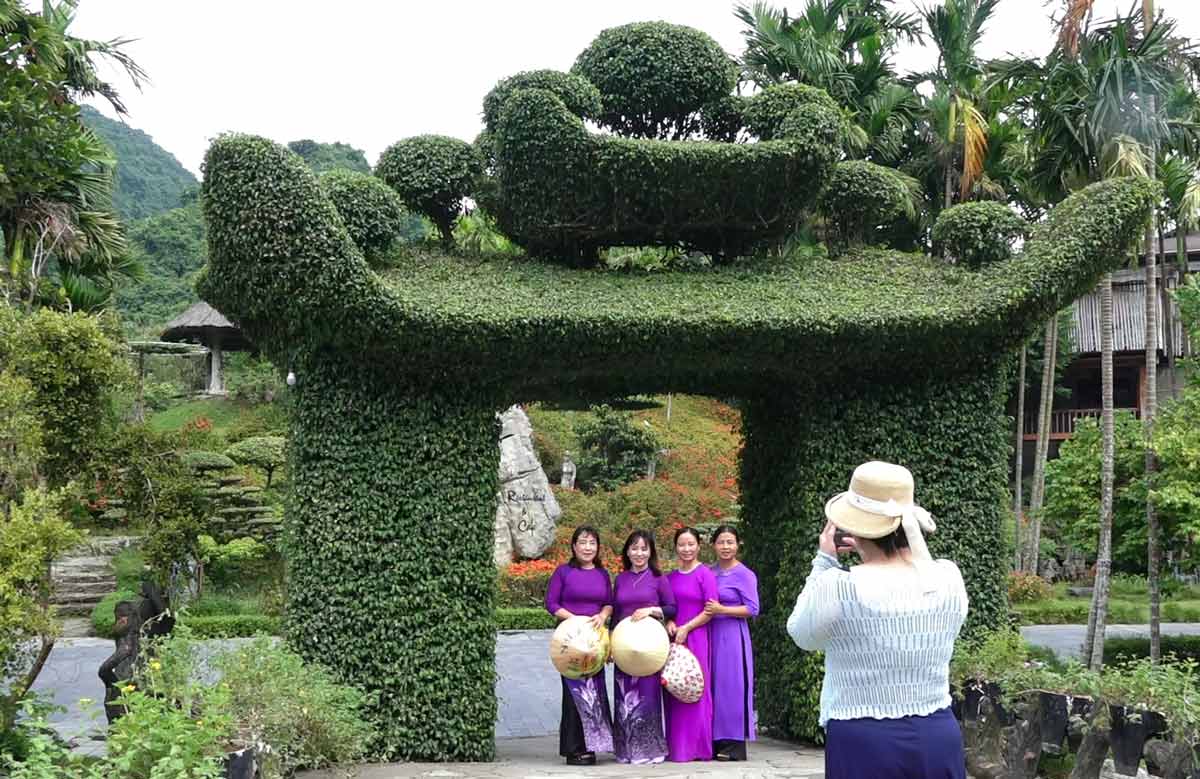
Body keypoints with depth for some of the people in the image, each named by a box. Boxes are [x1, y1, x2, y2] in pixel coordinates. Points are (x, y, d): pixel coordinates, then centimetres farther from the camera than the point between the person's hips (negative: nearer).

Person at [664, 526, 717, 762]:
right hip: (673, 638, 5)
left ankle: (696, 747, 4)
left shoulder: (705, 574, -3)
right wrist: (669, 622, -2)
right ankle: (675, 746, 12)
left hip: (695, 637, -5)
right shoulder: (671, 577, 13)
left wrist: (686, 628, -12)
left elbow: (710, 611, -7)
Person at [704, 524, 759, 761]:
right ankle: (716, 742, 11)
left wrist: (721, 610, -15)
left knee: (732, 685, -4)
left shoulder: (744, 575, -5)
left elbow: (753, 609, -8)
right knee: (713, 686, 5)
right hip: (711, 635, 6)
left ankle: (734, 744, 1)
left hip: (732, 635, -6)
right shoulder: (709, 572, 12)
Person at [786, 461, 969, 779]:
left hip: (863, 744, -3)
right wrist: (871, 551, 12)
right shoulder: (949, 580, -5)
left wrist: (824, 562, 9)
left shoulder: (837, 588, -16)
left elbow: (801, 634, 4)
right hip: (938, 737, 4)